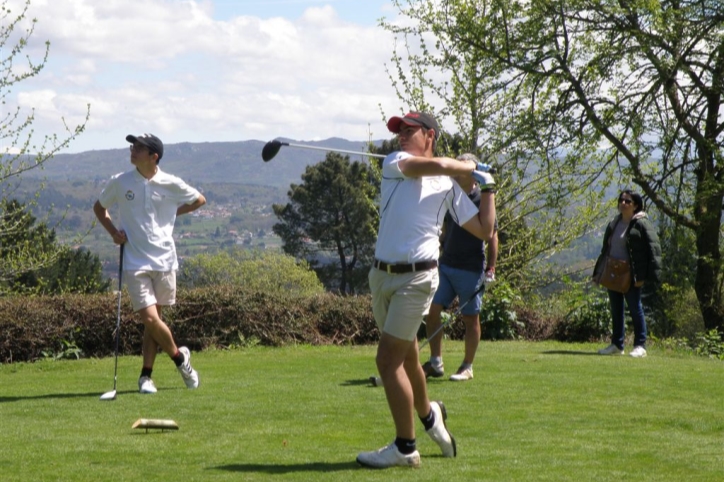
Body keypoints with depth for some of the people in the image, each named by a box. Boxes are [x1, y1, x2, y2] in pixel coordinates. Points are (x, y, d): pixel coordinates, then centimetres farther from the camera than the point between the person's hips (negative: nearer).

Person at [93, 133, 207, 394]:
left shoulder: (171, 184, -2)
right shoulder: (119, 182, 0)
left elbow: (199, 200, 16)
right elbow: (99, 207, 17)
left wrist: (172, 213, 7)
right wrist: (113, 231, 2)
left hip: (164, 261, 0)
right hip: (135, 262, 0)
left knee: (153, 320, 5)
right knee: (150, 319, -10)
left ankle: (146, 375, 17)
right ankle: (179, 356, 14)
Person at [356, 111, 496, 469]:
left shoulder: (449, 185, 8)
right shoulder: (394, 163, 7)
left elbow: (484, 230, 8)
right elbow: (433, 165, -13)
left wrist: (488, 187, 8)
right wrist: (470, 167, 1)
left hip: (416, 278, -3)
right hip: (382, 275, 3)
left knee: (388, 360, -10)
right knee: (405, 358, 15)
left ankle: (405, 448, -1)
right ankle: (428, 415, 41)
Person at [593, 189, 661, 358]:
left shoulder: (642, 224, -8)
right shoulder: (614, 224, 15)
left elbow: (653, 249, -13)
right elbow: (605, 249, 22)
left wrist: (644, 275, -19)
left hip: (631, 276, -7)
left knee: (635, 308, -3)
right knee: (616, 310, 11)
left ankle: (640, 346, 2)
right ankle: (617, 344, 19)